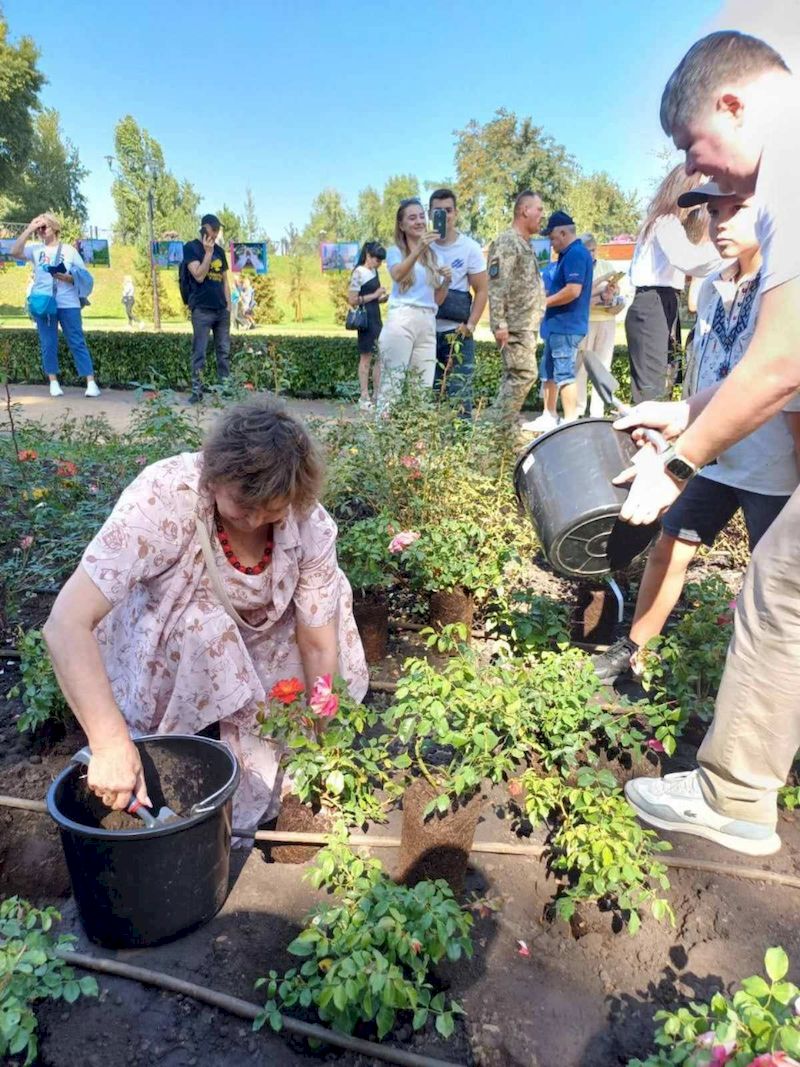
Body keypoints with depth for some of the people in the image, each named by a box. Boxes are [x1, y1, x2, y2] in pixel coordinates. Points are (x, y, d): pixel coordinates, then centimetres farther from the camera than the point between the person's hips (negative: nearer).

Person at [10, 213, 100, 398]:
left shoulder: (69, 250, 7)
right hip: (43, 303, 2)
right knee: (48, 344, 2)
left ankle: (91, 382, -8)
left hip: (68, 304, -2)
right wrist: (28, 229, -6)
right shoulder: (36, 249, 10)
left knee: (77, 342, -5)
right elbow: (15, 252, -7)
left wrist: (67, 277, -14)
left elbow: (84, 277, 5)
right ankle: (54, 382, 9)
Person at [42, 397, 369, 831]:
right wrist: (111, 742, -47)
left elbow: (318, 643, -16)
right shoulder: (163, 499, -36)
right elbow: (66, 624, -39)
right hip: (163, 646, -4)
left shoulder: (311, 526, -25)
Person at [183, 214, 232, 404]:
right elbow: (199, 276, -14)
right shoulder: (191, 247, -2)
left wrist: (228, 305, 9)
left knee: (224, 351, 7)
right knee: (199, 353, -4)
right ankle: (197, 391, 0)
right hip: (202, 310, -5)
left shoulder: (220, 251, 15)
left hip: (221, 310, 6)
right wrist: (208, 252, -13)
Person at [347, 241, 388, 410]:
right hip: (365, 319, -8)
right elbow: (352, 300, -14)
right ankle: (364, 398, 1)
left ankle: (377, 396, 11)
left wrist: (384, 297, 5)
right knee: (366, 358, -4)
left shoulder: (374, 272, 14)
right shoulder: (358, 273, -9)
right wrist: (375, 295, -13)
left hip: (376, 318, 8)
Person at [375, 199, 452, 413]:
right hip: (402, 320, -5)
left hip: (428, 323, 5)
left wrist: (447, 282, 0)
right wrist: (419, 249, -29)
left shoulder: (433, 255, 21)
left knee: (423, 387, 0)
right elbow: (398, 275, -16)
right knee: (392, 382, -11)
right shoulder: (396, 251, 9)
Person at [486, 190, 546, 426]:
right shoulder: (506, 242, -10)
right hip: (515, 325, -10)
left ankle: (503, 424, 15)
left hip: (526, 325, 10)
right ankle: (501, 426, -9)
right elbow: (497, 286, -18)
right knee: (524, 374, -13)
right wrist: (499, 324, -23)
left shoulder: (525, 244, 20)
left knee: (513, 376, 10)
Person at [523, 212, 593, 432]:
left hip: (566, 326, -11)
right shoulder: (569, 254, 17)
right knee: (548, 373, 16)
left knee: (564, 374, -9)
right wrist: (545, 300, 10)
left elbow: (573, 290, -24)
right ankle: (549, 417, 25)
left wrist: (544, 302, -14)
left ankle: (571, 423, -5)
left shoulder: (576, 254, -15)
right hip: (558, 325, 11)